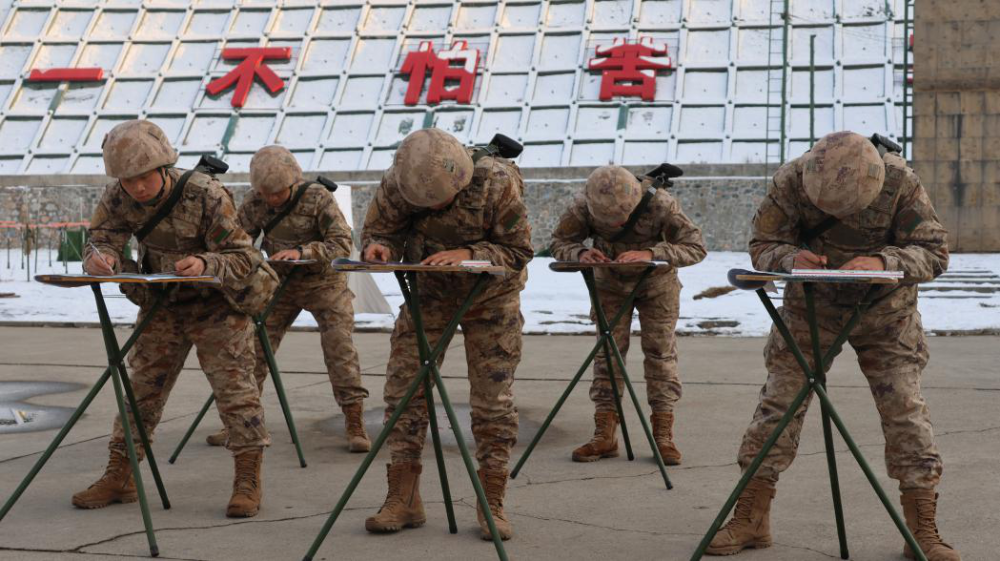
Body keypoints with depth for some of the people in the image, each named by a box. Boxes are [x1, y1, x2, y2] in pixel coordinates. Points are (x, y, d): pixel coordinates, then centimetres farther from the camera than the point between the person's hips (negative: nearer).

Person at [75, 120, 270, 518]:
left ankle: (248, 481, -3)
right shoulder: (118, 198, -13)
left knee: (234, 386, -9)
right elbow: (103, 241, -12)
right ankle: (120, 476, 18)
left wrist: (204, 264, -45)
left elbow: (246, 258, -26)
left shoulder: (206, 196, -27)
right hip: (161, 305, 5)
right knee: (141, 386, 8)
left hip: (217, 304, -4)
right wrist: (99, 258, -37)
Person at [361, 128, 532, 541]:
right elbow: (380, 228, -8)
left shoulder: (497, 184, -28)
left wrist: (467, 254, -36)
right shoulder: (395, 187, -21)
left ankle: (492, 504, 6)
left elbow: (518, 250, -21)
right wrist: (378, 247, -32)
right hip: (428, 293, 3)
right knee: (404, 389, -3)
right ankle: (403, 500, 6)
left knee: (493, 399, -4)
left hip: (491, 295, -2)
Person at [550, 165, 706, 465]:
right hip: (610, 283, 2)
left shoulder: (660, 204, -34)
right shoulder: (582, 208, -28)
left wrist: (651, 254, -47)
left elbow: (695, 246, -32)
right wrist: (582, 253, -39)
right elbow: (559, 242, -16)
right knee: (607, 351, -1)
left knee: (660, 351, -3)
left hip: (657, 283, -1)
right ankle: (604, 435, 3)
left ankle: (663, 435, 3)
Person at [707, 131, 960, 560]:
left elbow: (934, 251, -21)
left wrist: (884, 262, -41)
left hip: (886, 312, -1)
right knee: (778, 406, -3)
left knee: (906, 412, -5)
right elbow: (761, 245, -15)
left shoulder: (900, 182, -24)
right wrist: (791, 258, -38)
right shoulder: (791, 180, -22)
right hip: (809, 309, 1)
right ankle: (750, 521, 7)